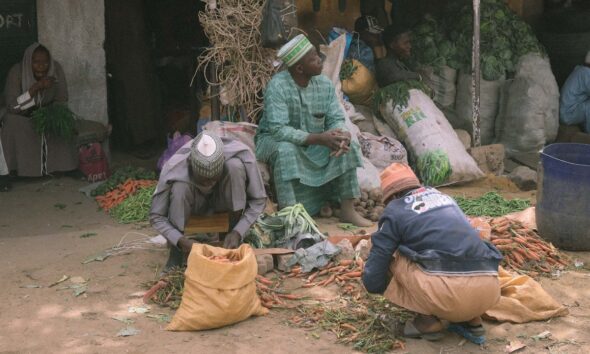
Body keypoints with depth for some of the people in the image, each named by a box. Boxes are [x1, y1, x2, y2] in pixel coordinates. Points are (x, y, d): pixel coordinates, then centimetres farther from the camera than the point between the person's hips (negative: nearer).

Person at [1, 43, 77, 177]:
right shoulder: (16, 72, -23)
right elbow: (13, 107, -29)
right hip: (21, 118, -1)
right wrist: (36, 87, -38)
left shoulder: (56, 68, -16)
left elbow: (61, 100, -8)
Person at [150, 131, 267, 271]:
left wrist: (238, 232, -34)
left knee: (235, 166, -31)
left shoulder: (242, 155, -33)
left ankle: (234, 243, -17)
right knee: (179, 188, -35)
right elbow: (156, 216, -23)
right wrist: (181, 240, -38)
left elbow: (259, 200, -21)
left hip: (224, 201, 1)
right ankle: (176, 253, -16)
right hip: (194, 204, -1)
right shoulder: (174, 169, -32)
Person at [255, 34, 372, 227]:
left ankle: (348, 211, -11)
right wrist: (318, 138, -37)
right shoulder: (278, 86, -25)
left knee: (347, 145, -16)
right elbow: (278, 130, -32)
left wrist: (342, 134, -31)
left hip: (314, 143, 5)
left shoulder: (325, 84, -7)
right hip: (274, 139, -5)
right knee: (286, 150, -38)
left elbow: (336, 119, -6)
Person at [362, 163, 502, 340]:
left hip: (450, 290, -6)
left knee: (396, 257, 17)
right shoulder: (443, 197, 28)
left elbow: (373, 278, 10)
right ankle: (471, 320, 19)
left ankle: (428, 321, 8)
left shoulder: (395, 211, 10)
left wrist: (387, 287, 35)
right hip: (489, 290, 6)